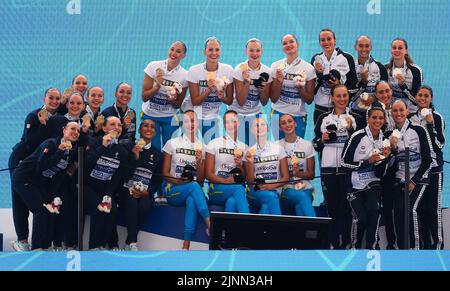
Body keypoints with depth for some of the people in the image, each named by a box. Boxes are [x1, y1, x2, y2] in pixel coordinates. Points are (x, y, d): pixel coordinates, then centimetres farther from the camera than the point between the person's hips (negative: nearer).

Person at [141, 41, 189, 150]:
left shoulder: (185, 75, -8)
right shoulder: (153, 66, -10)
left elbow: (178, 105, 1)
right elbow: (144, 97, -10)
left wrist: (173, 99, -21)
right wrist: (157, 86, -26)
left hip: (170, 118, 0)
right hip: (149, 115, 0)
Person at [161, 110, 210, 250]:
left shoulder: (201, 148, 12)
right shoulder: (172, 143, 7)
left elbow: (200, 179, 9)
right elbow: (165, 173, 3)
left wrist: (199, 161, -8)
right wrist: (178, 181, -15)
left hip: (193, 189, 1)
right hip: (173, 191, -1)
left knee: (191, 200, -36)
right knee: (194, 187, -34)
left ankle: (186, 246, -45)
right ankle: (211, 226, -43)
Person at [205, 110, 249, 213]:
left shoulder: (243, 147, 16)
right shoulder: (214, 144, 7)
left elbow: (244, 177, 15)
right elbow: (208, 174, -1)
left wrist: (239, 165, -6)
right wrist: (224, 181, -19)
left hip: (237, 186, 3)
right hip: (217, 190, -3)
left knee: (232, 202, -36)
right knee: (239, 189, -36)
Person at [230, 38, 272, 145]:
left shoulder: (266, 72, -5)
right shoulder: (240, 69, -13)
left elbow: (264, 102, 1)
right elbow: (240, 102, -16)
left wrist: (262, 90, -19)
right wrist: (247, 82, -28)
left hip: (255, 114, 3)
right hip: (237, 114, -3)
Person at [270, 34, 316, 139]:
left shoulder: (308, 68, -1)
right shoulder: (276, 66, 0)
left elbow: (309, 100, 3)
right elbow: (273, 98, 0)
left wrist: (301, 88, -14)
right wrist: (279, 81, -14)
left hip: (298, 116, 0)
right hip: (279, 114, 0)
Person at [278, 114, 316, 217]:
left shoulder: (307, 145, 10)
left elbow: (311, 174, 10)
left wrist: (299, 173, -11)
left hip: (305, 188, 2)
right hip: (286, 189, -2)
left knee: (300, 208, -31)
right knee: (302, 197, -35)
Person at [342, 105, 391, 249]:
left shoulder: (384, 140, 3)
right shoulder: (358, 136, -10)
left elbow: (379, 173, 4)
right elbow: (345, 162, -10)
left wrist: (385, 158, -14)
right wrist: (368, 162, -17)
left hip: (372, 184, 3)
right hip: (355, 185, -3)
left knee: (374, 211, -23)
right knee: (361, 218, -16)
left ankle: (371, 248, -15)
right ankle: (355, 247, 10)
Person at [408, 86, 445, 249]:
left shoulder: (437, 118, -6)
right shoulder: (411, 117, 10)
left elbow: (440, 144, -14)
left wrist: (430, 125, -21)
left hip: (433, 167, -5)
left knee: (434, 208, -5)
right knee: (420, 207, 8)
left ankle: (438, 243, 0)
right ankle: (425, 243, 16)